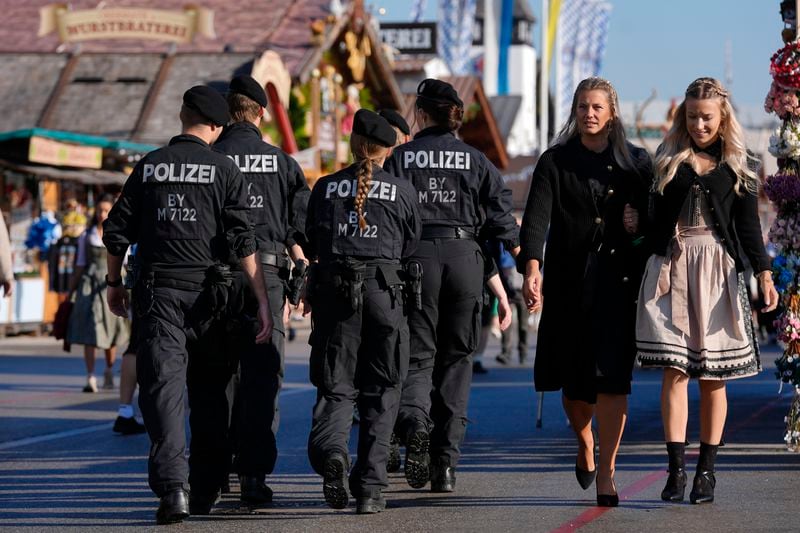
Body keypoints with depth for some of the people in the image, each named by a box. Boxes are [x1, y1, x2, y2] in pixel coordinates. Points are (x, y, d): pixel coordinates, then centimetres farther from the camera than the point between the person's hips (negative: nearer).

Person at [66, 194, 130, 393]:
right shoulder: (86, 236, 8)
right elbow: (80, 265, 11)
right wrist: (70, 291, 9)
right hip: (89, 285, 0)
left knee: (110, 332, 8)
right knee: (89, 331, -10)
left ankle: (109, 372, 32)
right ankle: (90, 378, -14)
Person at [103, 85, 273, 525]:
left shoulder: (149, 166, 7)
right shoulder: (223, 169, 1)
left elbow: (117, 231, 7)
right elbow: (242, 241, -6)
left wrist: (114, 283, 22)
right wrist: (262, 300, -6)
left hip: (156, 289, 0)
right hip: (203, 289, 0)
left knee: (162, 383, -6)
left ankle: (172, 486, -20)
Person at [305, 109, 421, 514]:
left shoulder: (325, 187, 8)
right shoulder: (402, 191, 5)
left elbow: (312, 244, 13)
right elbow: (410, 246, 12)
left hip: (333, 287, 1)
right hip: (383, 287, -1)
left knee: (336, 385, 5)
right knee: (380, 390, 6)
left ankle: (330, 447, -26)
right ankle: (370, 487, 1)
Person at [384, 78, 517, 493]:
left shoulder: (401, 157, 5)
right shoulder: (476, 161, 10)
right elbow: (500, 225, 6)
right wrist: (499, 287, 9)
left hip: (416, 257, -1)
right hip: (465, 258, 2)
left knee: (417, 354, 4)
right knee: (456, 359, 9)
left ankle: (414, 420, -28)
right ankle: (446, 465, 5)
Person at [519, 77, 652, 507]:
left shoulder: (635, 162, 8)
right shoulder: (555, 162, 4)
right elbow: (536, 218, -8)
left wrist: (641, 220, -9)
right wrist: (531, 269, -22)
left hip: (620, 279, 0)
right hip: (569, 280, 0)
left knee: (612, 375, -10)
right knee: (573, 379, 6)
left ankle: (605, 472, -7)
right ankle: (584, 443, 37)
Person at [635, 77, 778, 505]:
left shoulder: (738, 165, 9)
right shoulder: (669, 158, 10)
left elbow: (748, 226, 6)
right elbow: (655, 218, 8)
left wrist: (764, 273, -6)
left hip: (718, 269, 0)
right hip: (671, 266, 0)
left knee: (713, 374, 2)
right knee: (675, 369, -7)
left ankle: (706, 470, 8)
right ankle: (676, 469, -8)